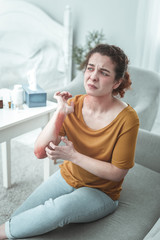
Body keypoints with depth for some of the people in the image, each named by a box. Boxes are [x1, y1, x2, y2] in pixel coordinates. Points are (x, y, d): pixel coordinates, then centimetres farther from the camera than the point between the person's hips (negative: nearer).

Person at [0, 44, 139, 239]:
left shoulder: (127, 119, -22)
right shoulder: (73, 104, -11)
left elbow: (118, 173, -16)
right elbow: (40, 152, -14)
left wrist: (73, 155, -25)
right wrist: (60, 113, -25)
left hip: (100, 192, -4)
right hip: (66, 177, 4)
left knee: (61, 207, -32)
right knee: (17, 218, -8)